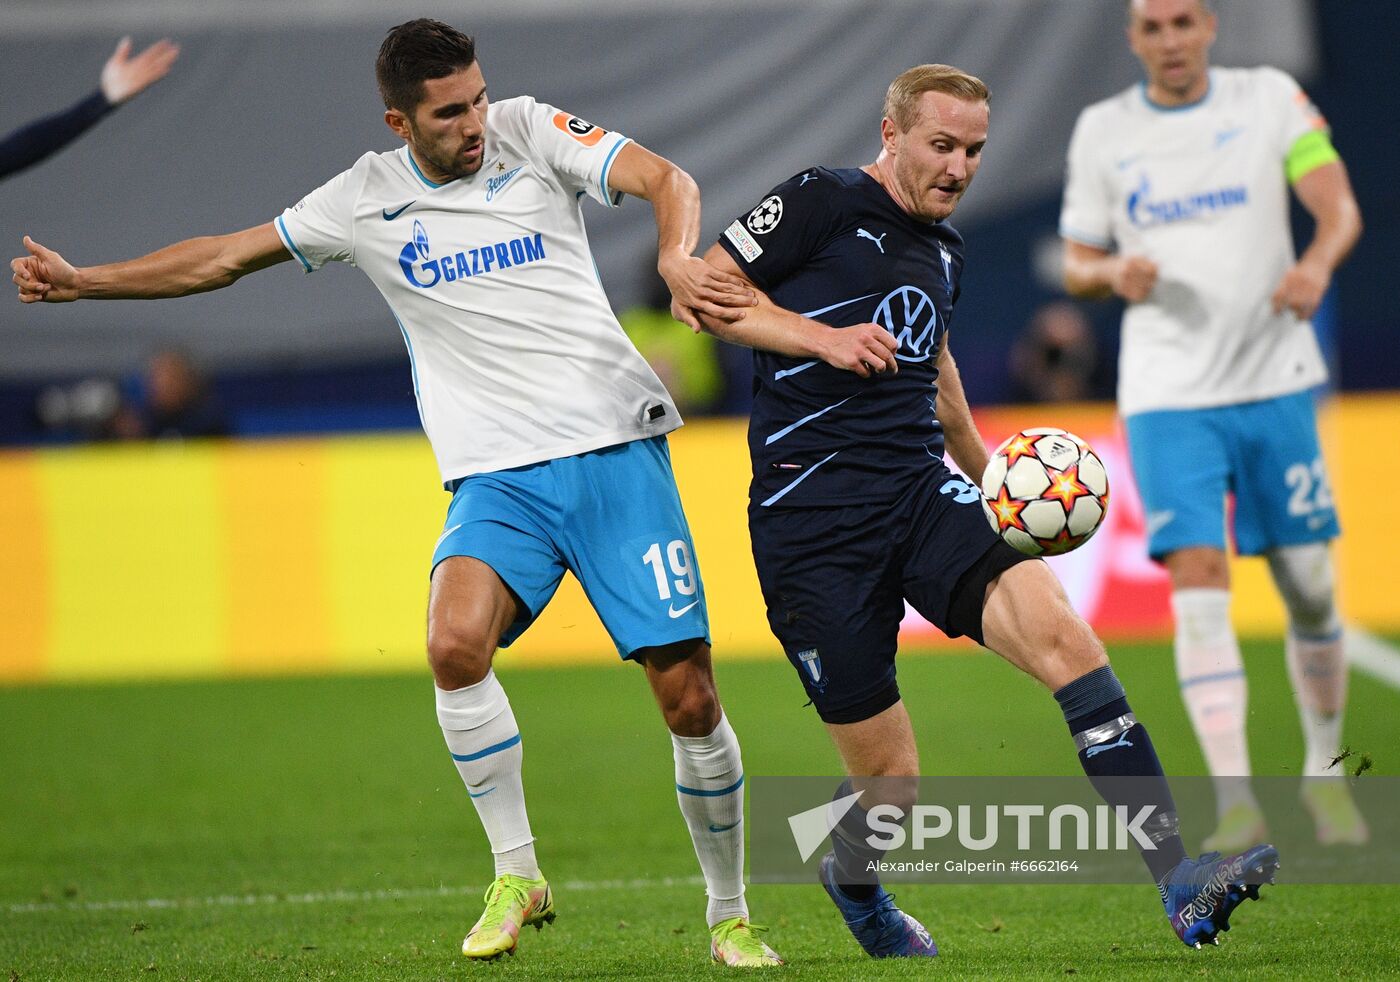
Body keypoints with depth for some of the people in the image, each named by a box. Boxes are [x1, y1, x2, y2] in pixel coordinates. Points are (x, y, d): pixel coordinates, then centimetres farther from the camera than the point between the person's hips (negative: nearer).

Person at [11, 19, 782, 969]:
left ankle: (731, 916, 16)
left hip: (616, 450, -1)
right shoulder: (366, 201, 6)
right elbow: (226, 256, 16)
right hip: (496, 477, 1)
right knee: (456, 643, -28)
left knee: (688, 695, -5)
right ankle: (517, 874, -11)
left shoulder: (533, 133, 1)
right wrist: (83, 281, 12)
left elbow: (666, 180, -8)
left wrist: (676, 257, -30)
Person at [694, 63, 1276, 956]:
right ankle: (852, 882, 36)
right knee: (889, 775, -3)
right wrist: (821, 338, -17)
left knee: (1057, 629, -23)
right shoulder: (823, 204, -2)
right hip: (812, 516, -5)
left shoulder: (945, 252, 19)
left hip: (921, 491, 5)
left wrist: (986, 470, 40)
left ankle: (1179, 880, -31)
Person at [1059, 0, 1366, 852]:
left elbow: (1339, 207, -6)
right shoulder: (1102, 132, 6)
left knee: (1309, 586, 4)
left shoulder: (1271, 98, 2)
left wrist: (1317, 264, -28)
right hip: (1168, 393, 0)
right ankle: (1236, 801, -17)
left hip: (1275, 379, 0)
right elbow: (1077, 265, 12)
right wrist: (1115, 273, -12)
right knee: (1198, 580, -15)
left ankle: (1325, 772, 25)